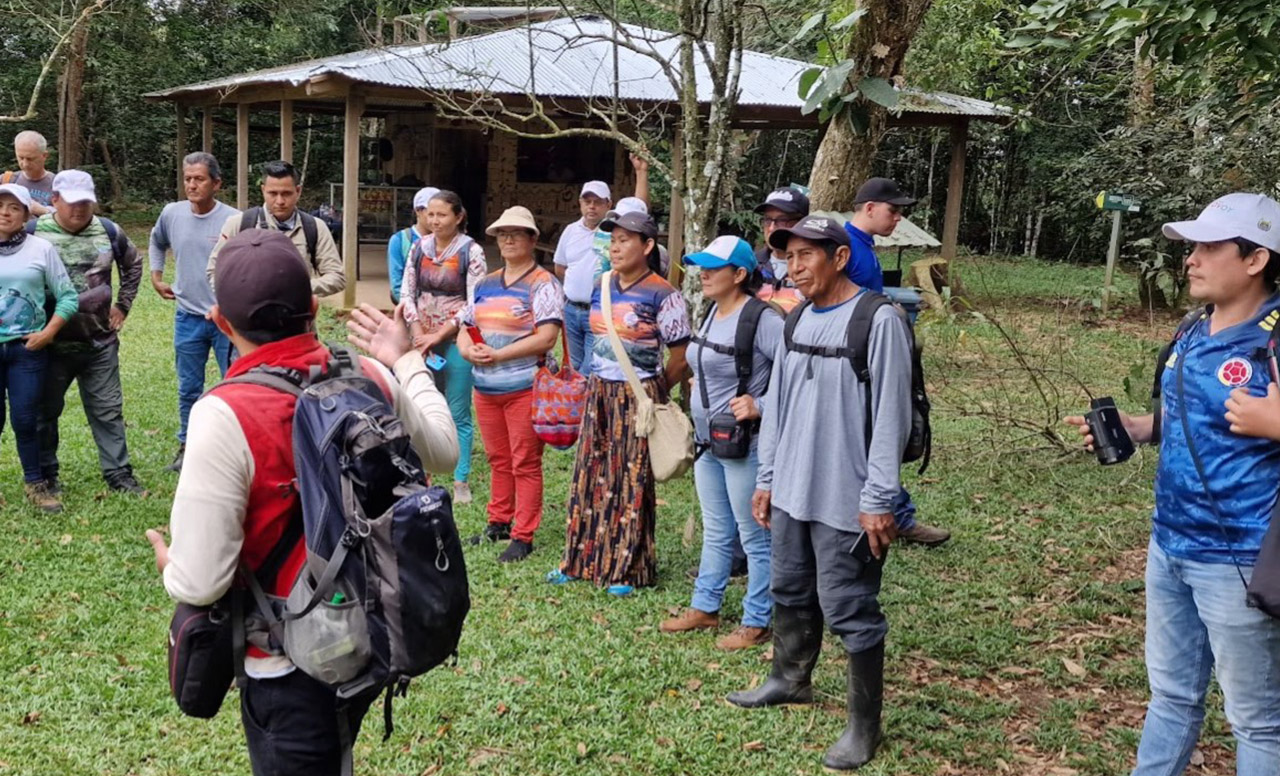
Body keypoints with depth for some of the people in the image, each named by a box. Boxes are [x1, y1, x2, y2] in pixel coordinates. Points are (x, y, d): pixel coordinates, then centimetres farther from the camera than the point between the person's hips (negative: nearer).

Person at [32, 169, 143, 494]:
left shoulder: (109, 232, 1)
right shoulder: (34, 232, -8)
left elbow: (133, 265, 19)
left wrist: (122, 305, 13)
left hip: (100, 342, 2)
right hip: (52, 343, -2)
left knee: (108, 410, 8)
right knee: (46, 410, 11)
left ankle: (118, 472, 17)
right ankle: (46, 474, 26)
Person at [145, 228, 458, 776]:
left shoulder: (226, 416, -27)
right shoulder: (371, 381, -11)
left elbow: (199, 584, -25)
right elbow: (443, 451, 9)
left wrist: (170, 566, -2)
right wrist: (405, 360, 20)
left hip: (290, 666, -5)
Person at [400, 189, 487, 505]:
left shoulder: (471, 251, -8)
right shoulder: (419, 247, 6)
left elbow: (475, 302, -12)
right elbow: (407, 292, 6)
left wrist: (439, 335, -12)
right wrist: (418, 334, -5)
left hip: (456, 340, -4)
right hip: (423, 339, 4)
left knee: (458, 414, 1)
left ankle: (461, 481, 10)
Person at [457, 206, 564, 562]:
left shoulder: (543, 285, -7)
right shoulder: (485, 284, 14)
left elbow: (546, 337, -18)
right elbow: (464, 328, 17)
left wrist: (497, 354, -19)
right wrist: (468, 349, -7)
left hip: (525, 387, -6)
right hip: (485, 387, 7)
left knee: (525, 463, -1)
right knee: (498, 459, 16)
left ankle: (523, 536, 5)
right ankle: (499, 522, 28)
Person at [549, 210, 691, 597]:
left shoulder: (662, 295, -12)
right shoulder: (600, 285, 8)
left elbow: (681, 358, -8)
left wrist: (650, 391, 2)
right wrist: (602, 385, 13)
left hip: (637, 398, -6)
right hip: (598, 392, 6)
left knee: (632, 482, 2)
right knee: (590, 476, 11)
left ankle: (628, 569, 13)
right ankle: (581, 559, 23)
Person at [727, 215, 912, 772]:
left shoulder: (879, 321, -14)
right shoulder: (796, 320, 9)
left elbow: (890, 418, -15)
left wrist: (878, 500, -16)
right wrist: (767, 478, 14)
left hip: (845, 499, -7)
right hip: (791, 491, 7)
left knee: (849, 612, 0)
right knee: (790, 594, 20)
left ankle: (864, 724, 14)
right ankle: (790, 680, 41)